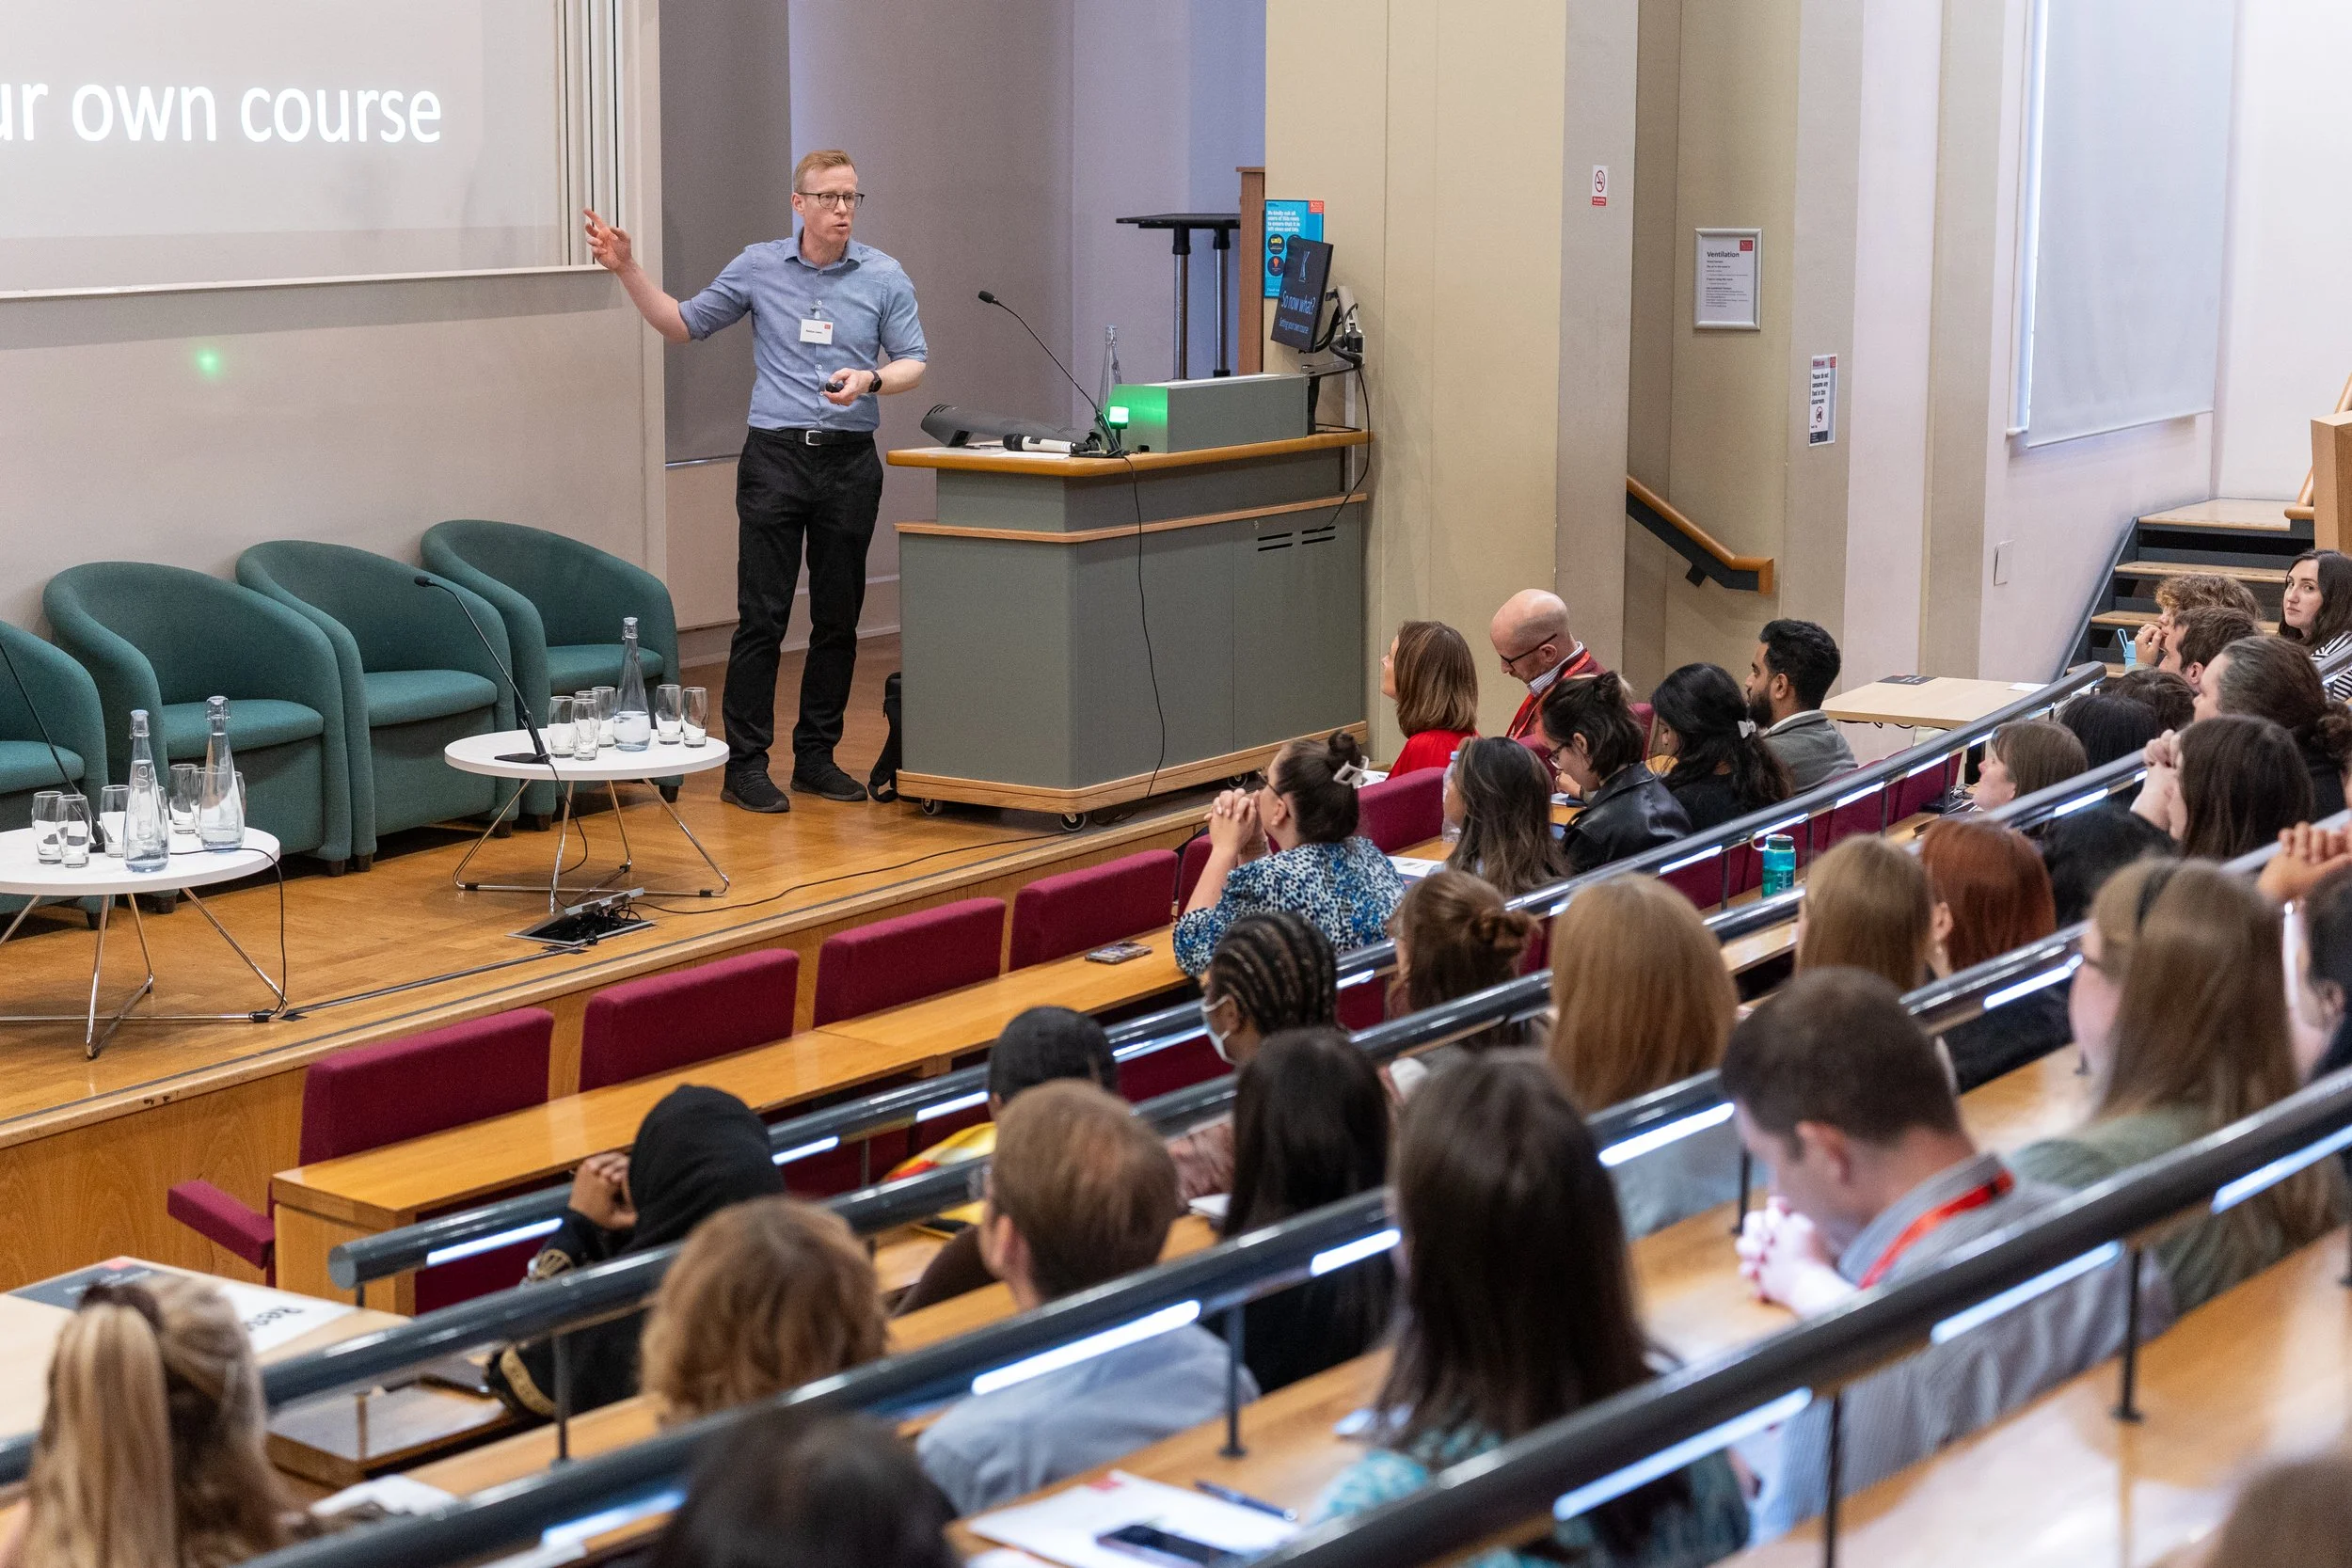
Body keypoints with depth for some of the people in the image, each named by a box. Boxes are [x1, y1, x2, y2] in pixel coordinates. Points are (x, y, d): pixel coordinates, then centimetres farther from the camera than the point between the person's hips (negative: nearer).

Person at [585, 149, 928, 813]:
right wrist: (627, 270, 2)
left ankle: (817, 757, 18)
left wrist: (870, 379, -16)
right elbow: (683, 324, 13)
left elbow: (913, 363, 4)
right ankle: (744, 766, -1)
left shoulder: (883, 277, 3)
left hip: (850, 461, 1)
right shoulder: (758, 267, 4)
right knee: (762, 616, -5)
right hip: (775, 458, -1)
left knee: (839, 620, 7)